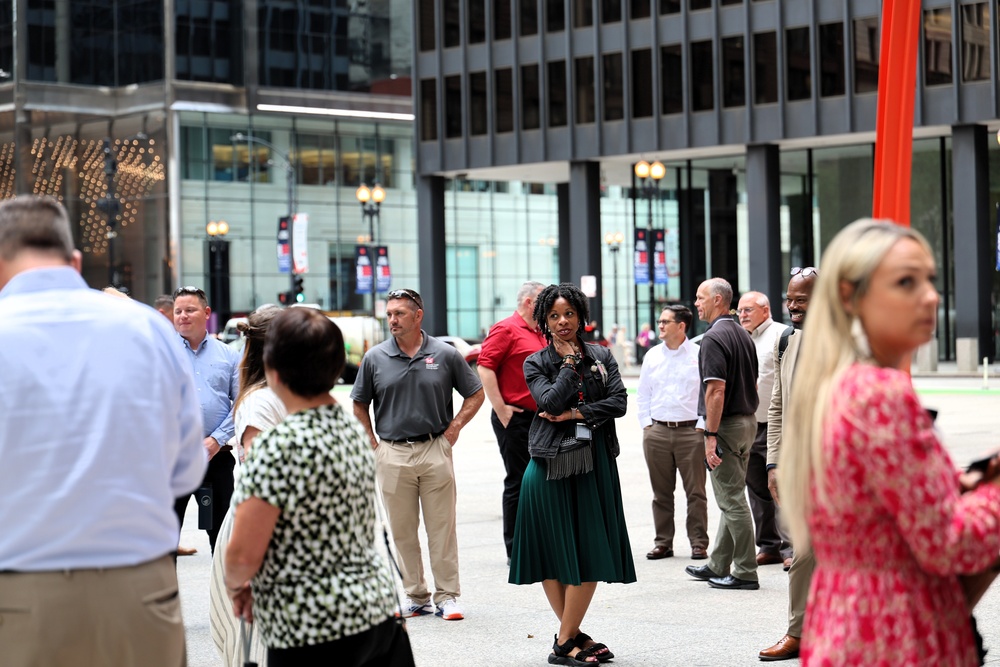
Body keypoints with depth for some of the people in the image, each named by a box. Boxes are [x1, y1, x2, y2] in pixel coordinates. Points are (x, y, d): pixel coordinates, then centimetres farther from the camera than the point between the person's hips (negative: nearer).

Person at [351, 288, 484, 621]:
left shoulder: (445, 354, 1)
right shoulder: (375, 358, 3)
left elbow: (475, 394, 11)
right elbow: (359, 405, 12)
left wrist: (454, 428, 1)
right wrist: (372, 444, 4)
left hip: (435, 450, -1)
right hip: (392, 455, 1)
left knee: (442, 529, 1)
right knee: (402, 531, 6)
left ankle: (447, 596, 8)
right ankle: (415, 596, 15)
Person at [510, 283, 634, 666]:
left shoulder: (602, 357, 10)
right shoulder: (536, 363, 5)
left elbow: (618, 402, -2)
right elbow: (550, 401, -12)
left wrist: (576, 413, -9)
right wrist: (569, 363, -5)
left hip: (594, 465, 2)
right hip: (550, 467, -2)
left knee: (589, 552, -1)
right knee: (553, 552, 0)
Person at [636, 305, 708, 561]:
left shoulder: (699, 355, -1)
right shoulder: (652, 356, 11)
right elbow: (643, 393, 17)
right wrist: (646, 424, 9)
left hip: (691, 431, -4)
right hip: (657, 432, 4)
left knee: (695, 491, -1)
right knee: (661, 492, 7)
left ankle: (699, 543, 4)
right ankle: (663, 542, 15)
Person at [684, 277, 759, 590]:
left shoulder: (714, 337, -16)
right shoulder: (743, 335, 13)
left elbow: (716, 391, -22)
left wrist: (711, 435, -22)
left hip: (726, 425, -10)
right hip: (748, 421, 10)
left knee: (732, 500, -4)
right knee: (732, 497, 15)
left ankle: (746, 572, -1)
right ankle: (718, 566, 24)